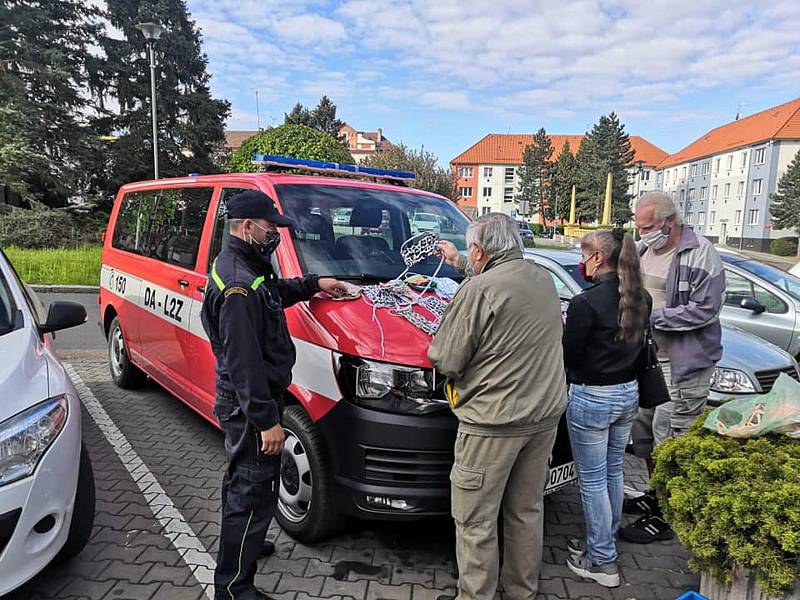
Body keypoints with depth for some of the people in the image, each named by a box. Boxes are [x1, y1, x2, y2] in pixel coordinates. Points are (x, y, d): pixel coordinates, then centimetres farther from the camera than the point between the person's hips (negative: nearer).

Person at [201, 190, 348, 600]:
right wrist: (267, 420, -25)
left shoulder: (239, 266, 8)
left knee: (242, 481, 26)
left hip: (243, 402, 11)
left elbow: (274, 293, 30)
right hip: (249, 406, -11)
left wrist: (313, 284, 24)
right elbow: (244, 362, -28)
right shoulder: (239, 285, -25)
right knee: (255, 492, 0)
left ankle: (239, 544, 47)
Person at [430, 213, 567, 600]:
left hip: (494, 422, -8)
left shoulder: (479, 289, -18)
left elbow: (445, 360, -16)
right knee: (527, 510, 22)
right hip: (545, 415, 8)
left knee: (475, 521, 7)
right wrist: (459, 262, 38)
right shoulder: (543, 280, 6)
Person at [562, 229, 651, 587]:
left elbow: (568, 355, -15)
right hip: (628, 394, 8)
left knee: (593, 480, 7)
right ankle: (604, 543, 38)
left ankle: (602, 562, 20)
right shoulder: (640, 300, 0)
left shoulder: (585, 303, -23)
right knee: (613, 472, 21)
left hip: (591, 399, -7)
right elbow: (636, 344, 10)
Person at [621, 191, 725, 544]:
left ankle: (666, 518, 15)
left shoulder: (700, 253, -13)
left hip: (684, 363, -8)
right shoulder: (642, 250, 10)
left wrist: (652, 316, -18)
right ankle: (655, 497, 37)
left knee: (670, 439, -1)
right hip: (645, 357, 8)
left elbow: (706, 309, -17)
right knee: (643, 432, 17)